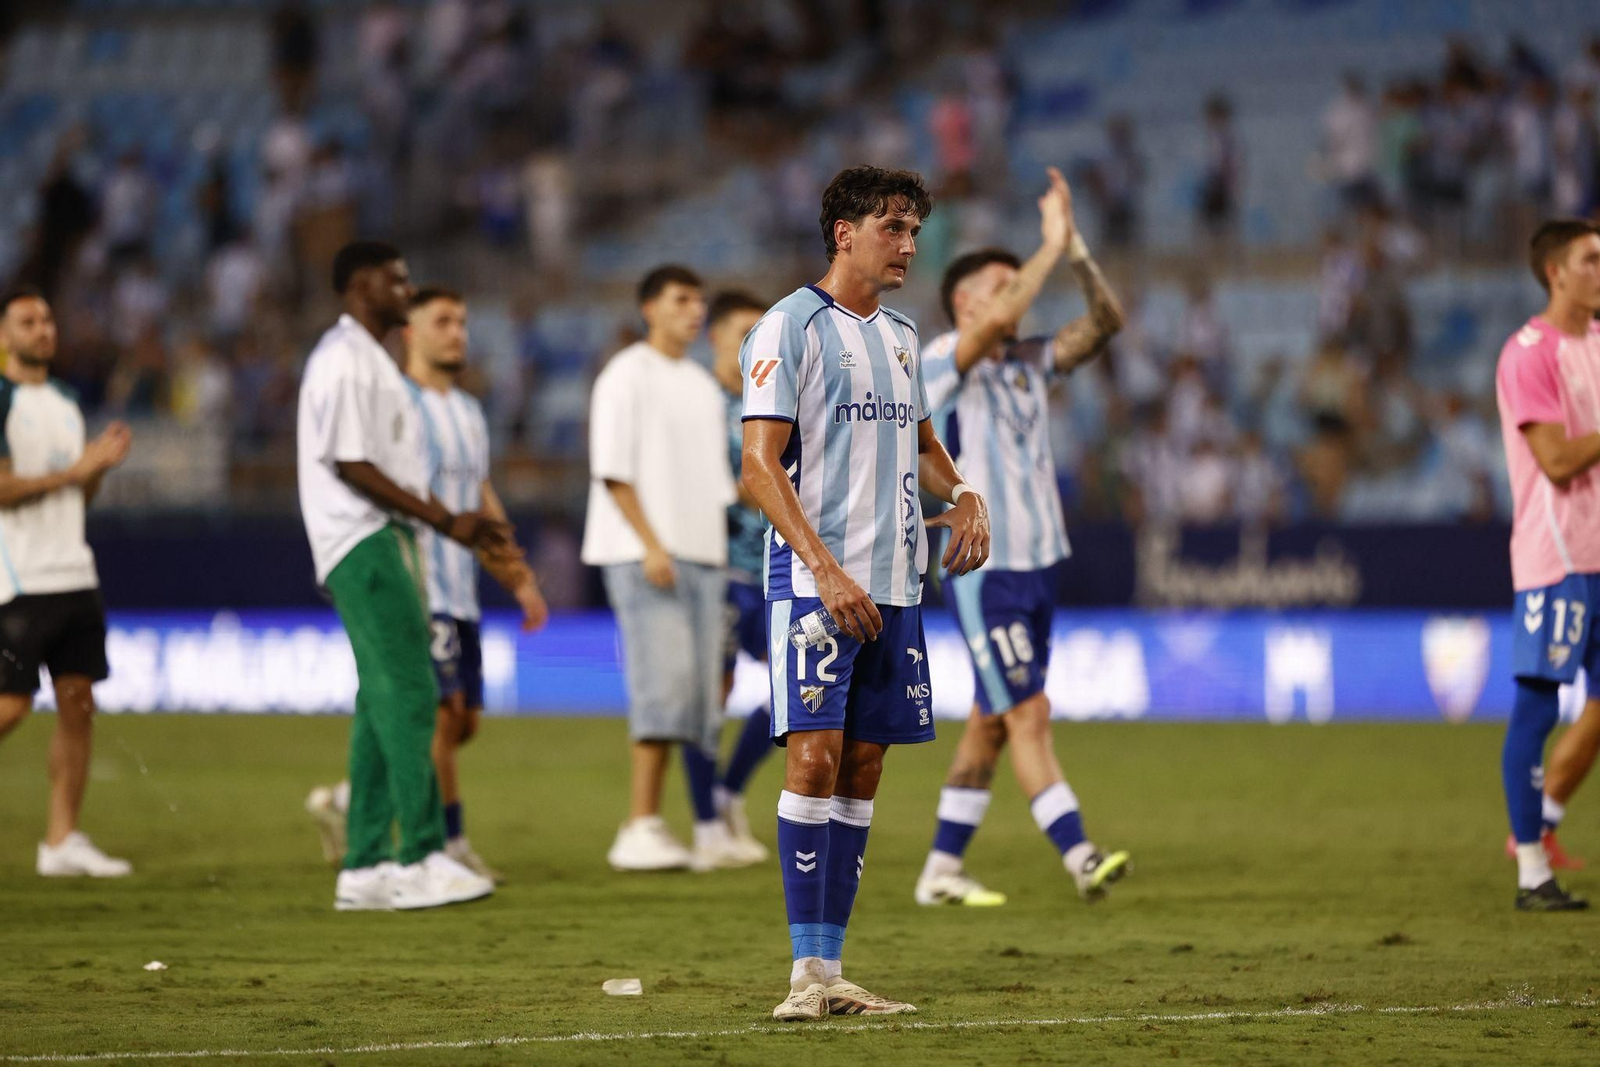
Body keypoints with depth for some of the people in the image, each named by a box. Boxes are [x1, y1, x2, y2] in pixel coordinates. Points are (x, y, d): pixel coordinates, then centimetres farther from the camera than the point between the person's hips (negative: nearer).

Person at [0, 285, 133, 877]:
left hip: (75, 576, 7)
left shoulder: (66, 401, 17)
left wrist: (101, 463, 2)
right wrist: (73, 471, -16)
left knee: (77, 702, 2)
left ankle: (63, 839, 5)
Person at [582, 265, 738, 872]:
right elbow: (613, 470, -10)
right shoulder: (628, 376, -2)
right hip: (644, 556, -7)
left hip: (703, 558, 7)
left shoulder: (703, 386, 20)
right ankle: (641, 829, -16)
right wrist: (651, 543, -17)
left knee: (702, 692, 3)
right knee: (665, 680, -16)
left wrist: (719, 552, 15)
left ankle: (708, 832, 4)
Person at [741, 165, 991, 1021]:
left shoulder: (900, 337, 17)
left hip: (894, 586, 7)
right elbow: (760, 465, -12)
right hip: (814, 580, -7)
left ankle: (830, 968, 8)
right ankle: (807, 972, -11)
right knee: (815, 755, -13)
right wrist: (826, 569, -20)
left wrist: (961, 495, 8)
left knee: (862, 767, 5)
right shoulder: (791, 327, -6)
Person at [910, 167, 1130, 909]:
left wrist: (1075, 248, -8)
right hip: (983, 570, -8)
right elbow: (995, 323, -27)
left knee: (992, 721, 9)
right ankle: (1079, 859, -19)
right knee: (1028, 713, -12)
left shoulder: (1028, 364, 14)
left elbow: (1105, 321, 4)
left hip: (1036, 565, 8)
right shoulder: (942, 361, -7)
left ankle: (942, 869, 14)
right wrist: (1051, 246, -23)